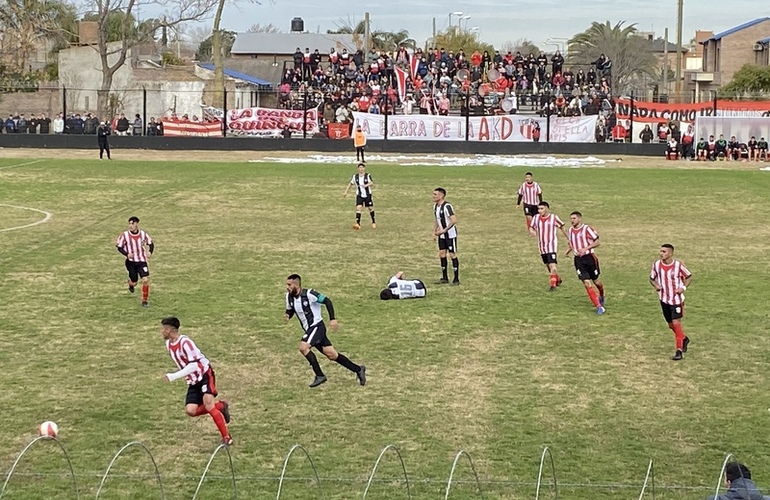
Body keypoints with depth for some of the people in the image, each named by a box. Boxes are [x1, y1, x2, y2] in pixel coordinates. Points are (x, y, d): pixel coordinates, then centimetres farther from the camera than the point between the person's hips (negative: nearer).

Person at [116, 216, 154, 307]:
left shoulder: (143, 234, -5)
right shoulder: (125, 235, -10)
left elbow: (151, 243, 9)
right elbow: (119, 247, -2)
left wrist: (150, 252, -10)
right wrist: (127, 254, -19)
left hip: (142, 261, 1)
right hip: (131, 261, -1)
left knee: (146, 280, -13)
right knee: (134, 282, 5)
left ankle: (144, 301, 1)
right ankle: (131, 285, 45)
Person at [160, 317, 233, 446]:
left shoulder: (185, 342, -23)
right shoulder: (169, 344, 4)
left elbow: (193, 365, -28)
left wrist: (173, 377, -28)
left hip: (205, 374, -8)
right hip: (193, 381, 8)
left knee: (208, 402, -25)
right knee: (190, 410, -11)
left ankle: (226, 437, -18)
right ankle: (220, 406, 10)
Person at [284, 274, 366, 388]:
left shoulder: (309, 294, -19)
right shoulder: (289, 296, 2)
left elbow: (327, 301, -16)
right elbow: (290, 310, 17)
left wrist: (332, 319, -21)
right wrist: (287, 316, -7)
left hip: (317, 326, -7)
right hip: (309, 329, 7)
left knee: (303, 347, -24)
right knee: (332, 355, 7)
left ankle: (320, 375, -12)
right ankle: (358, 369, 19)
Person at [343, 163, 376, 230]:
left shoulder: (368, 176, -8)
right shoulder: (355, 176, 1)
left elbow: (372, 183, -24)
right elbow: (350, 184, 15)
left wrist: (366, 185, -45)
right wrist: (346, 192, 11)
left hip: (367, 195, -1)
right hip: (359, 196, 1)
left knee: (371, 208, 9)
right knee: (358, 208, -16)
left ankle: (373, 222, 29)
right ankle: (358, 224, -21)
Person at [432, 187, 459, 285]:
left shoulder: (447, 206, -22)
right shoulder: (435, 206, 6)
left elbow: (454, 220, -27)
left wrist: (444, 230, -29)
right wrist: (434, 232, 14)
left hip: (450, 234, -8)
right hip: (441, 235, 8)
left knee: (452, 255, -3)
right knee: (442, 254, 8)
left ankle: (456, 279, 3)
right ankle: (444, 278, 18)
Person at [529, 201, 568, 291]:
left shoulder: (554, 217, -8)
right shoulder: (536, 218, 1)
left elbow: (562, 228, 2)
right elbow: (531, 228, 10)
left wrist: (569, 239, 8)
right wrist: (533, 232, -14)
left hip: (552, 244, -5)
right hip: (542, 246, 5)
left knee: (552, 265, -18)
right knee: (548, 265, 16)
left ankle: (553, 285, -14)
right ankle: (558, 280, 37)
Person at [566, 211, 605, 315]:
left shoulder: (587, 229, -11)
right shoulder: (571, 230, 7)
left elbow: (597, 242, -12)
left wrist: (586, 248, -23)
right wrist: (568, 251, 7)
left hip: (589, 257, -4)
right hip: (578, 259, 4)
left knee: (596, 281, 11)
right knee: (587, 283, -9)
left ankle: (601, 296, 44)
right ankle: (599, 306, -6)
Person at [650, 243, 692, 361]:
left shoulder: (678, 265, -14)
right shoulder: (656, 264, -5)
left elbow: (689, 277, 1)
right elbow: (652, 278, 10)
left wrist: (683, 287, -14)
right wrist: (656, 285, -11)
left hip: (676, 299, -4)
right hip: (664, 299, 4)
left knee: (676, 323, -12)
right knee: (671, 325, 14)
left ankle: (679, 350, -6)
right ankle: (684, 339, 42)